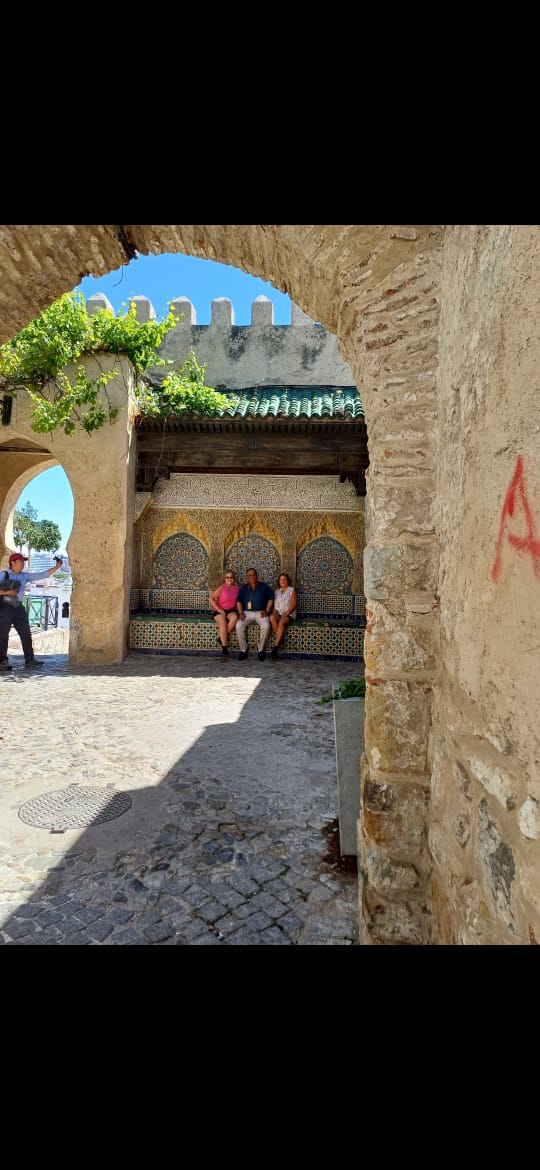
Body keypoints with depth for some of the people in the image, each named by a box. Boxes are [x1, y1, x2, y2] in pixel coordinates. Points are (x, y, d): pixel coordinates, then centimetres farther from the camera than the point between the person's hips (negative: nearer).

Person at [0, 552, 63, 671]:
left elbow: (42, 575, 7)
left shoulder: (25, 576, 11)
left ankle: (29, 660, 1)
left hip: (19, 608, 5)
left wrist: (56, 567, 0)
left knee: (26, 634, -1)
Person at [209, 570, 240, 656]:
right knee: (223, 621, -33)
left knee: (234, 617, -32)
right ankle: (224, 646, -27)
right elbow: (211, 598, -8)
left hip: (231, 610, 3)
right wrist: (219, 610, -15)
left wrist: (237, 609, -2)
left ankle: (221, 636, -17)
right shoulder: (221, 587, -7)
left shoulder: (237, 588, 4)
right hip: (219, 611, -3)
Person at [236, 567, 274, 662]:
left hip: (260, 612, -1)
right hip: (247, 612, 2)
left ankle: (261, 650, -15)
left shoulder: (263, 586, 6)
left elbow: (271, 598, 8)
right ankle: (243, 649, -12)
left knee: (266, 626, -33)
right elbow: (239, 601, 10)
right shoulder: (243, 588, 12)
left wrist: (266, 611, -3)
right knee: (239, 626, -29)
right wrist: (241, 613, -6)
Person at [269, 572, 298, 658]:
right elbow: (273, 602, 16)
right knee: (272, 617, -34)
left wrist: (286, 613, -14)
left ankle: (275, 647, -37)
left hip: (289, 614, -3)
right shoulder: (276, 590, 18)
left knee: (281, 622, -37)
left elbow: (294, 603, -2)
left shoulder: (292, 590, 5)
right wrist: (274, 610, -6)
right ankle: (280, 638, -24)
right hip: (278, 613, 4)